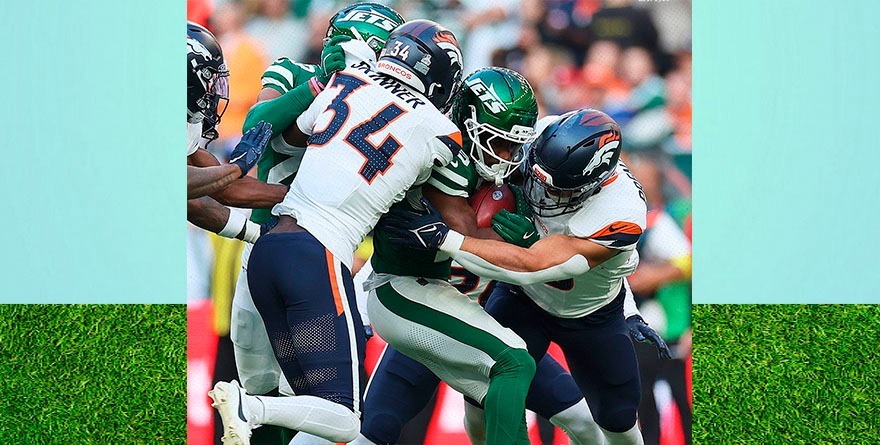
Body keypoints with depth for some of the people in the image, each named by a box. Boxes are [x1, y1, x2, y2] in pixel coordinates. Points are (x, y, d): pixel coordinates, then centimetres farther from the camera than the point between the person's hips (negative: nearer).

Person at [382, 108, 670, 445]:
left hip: (589, 313, -2)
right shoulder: (544, 137, -29)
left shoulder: (620, 217, -41)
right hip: (524, 296, 2)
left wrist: (441, 238, -47)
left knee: (618, 417, 9)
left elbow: (531, 266, -44)